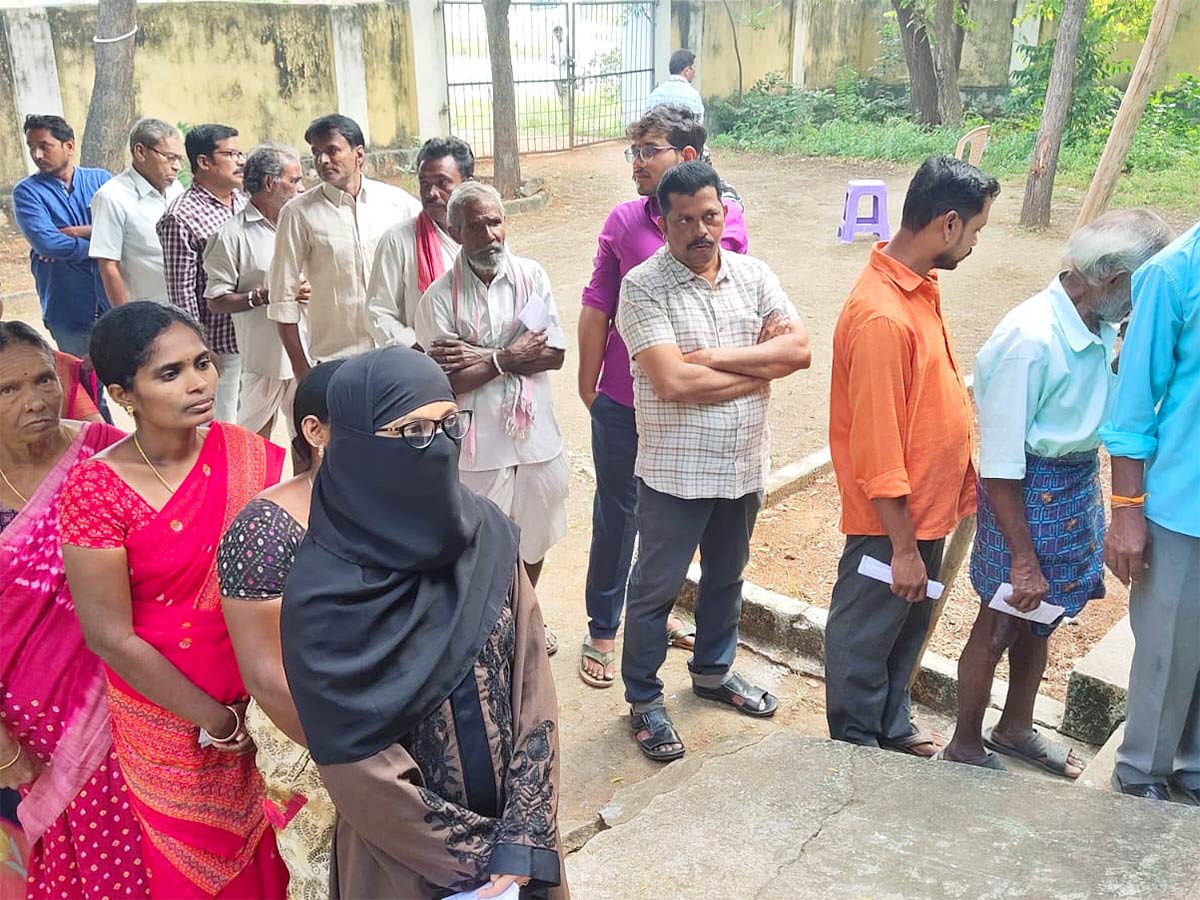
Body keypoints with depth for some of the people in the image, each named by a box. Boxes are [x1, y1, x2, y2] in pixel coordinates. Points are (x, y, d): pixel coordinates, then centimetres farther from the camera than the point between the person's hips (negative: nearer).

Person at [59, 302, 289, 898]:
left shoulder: (246, 456, -11)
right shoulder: (95, 491, -21)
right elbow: (109, 637, -17)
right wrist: (214, 719, -11)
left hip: (256, 690, 3)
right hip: (166, 709, -2)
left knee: (251, 837, 24)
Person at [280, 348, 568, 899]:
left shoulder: (488, 535, -11)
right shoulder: (322, 596, -23)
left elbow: (533, 691, -8)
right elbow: (360, 769, -18)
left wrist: (522, 841, -13)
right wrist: (481, 855, -11)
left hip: (509, 820, 4)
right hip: (406, 853, -3)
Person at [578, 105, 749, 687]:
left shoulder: (727, 219, -4)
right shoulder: (624, 221, -6)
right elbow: (596, 308, 0)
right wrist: (588, 386, 4)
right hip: (624, 403, -2)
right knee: (617, 515, 10)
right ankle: (602, 632, 26)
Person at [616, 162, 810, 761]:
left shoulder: (753, 275, 1)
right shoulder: (643, 285, -15)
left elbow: (799, 349, -11)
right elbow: (674, 382, -25)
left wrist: (713, 357, -20)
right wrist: (760, 368, -14)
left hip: (744, 464, 5)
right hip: (676, 470, -5)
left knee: (726, 576, 23)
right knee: (656, 589, 9)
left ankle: (713, 672, 45)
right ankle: (643, 699, 28)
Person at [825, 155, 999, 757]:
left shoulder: (919, 285, 3)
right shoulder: (881, 317, -28)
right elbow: (876, 447, -26)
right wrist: (903, 547, -21)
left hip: (926, 505, 10)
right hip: (889, 524, -10)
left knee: (909, 624, 25)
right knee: (864, 639, 11)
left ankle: (893, 728, 44)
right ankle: (855, 747, 31)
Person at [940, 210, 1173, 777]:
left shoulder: (1100, 326, -3)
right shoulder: (1031, 339, -26)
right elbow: (1000, 464, -23)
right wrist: (1023, 559, -20)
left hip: (1080, 482, 8)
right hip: (1031, 492, -8)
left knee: (1042, 617, 22)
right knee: (1000, 623, 8)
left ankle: (1015, 728, 43)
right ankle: (965, 746, 28)